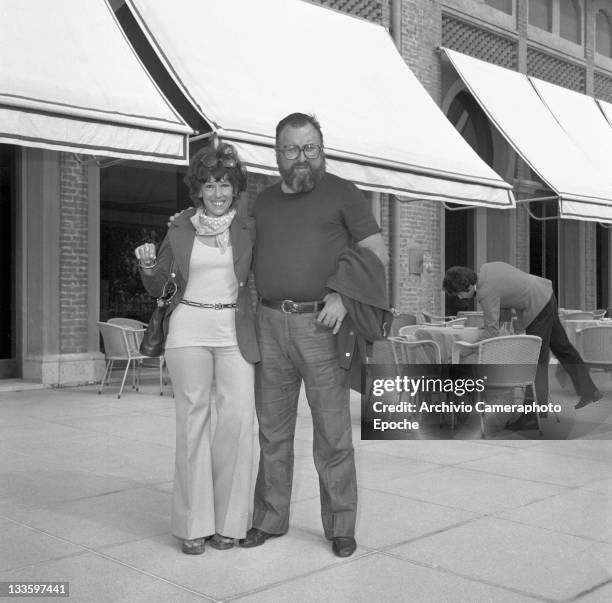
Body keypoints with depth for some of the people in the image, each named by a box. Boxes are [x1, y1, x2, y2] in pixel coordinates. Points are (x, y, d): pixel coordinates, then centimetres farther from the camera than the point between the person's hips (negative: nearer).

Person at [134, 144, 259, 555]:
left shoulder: (247, 229, 7)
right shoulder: (180, 230, 8)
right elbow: (156, 287, 12)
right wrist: (148, 265, -7)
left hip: (235, 332, 0)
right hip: (189, 329, 0)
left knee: (239, 417, -8)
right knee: (193, 419, -1)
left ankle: (228, 520, 7)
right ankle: (194, 523, 9)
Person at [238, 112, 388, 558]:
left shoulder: (342, 194, 5)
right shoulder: (264, 201, 18)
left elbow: (378, 255, 0)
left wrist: (345, 294, -12)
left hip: (320, 324, -4)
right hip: (269, 323, 4)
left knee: (333, 432, 0)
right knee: (273, 430, 10)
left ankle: (341, 526, 13)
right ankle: (270, 519, 22)